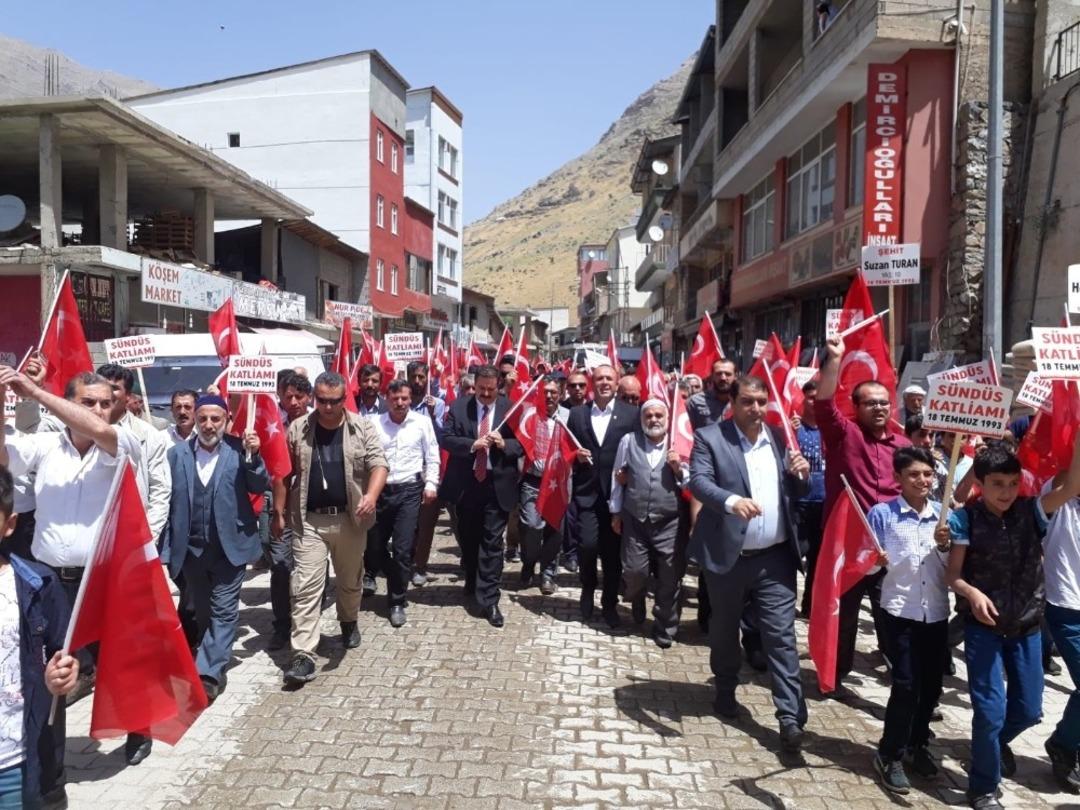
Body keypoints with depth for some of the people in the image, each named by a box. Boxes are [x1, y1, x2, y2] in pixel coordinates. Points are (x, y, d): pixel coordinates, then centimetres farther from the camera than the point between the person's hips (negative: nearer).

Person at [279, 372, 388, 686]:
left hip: (350, 518, 1)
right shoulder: (297, 429, 1)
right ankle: (303, 655, -3)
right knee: (305, 586, -5)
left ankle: (349, 623, 44)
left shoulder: (362, 427, -2)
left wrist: (371, 496, -29)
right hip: (308, 520, 0)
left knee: (350, 579, 18)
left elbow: (378, 463, -11)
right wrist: (279, 513, 7)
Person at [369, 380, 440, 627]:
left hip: (409, 490, -2)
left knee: (402, 549, -4)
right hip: (380, 490, 2)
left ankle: (397, 601, 10)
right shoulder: (375, 423, -2)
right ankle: (399, 583, 38)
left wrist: (431, 483, -2)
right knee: (376, 545, 12)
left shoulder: (422, 422, -1)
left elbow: (432, 455, 4)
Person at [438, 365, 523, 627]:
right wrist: (472, 444, -21)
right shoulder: (458, 407, 0)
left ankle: (488, 600, 1)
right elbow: (445, 439, -7)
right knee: (468, 539, 19)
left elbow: (523, 444, -3)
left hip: (497, 485, -2)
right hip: (465, 484, 2)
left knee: (492, 542, -4)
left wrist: (504, 444, -22)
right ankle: (472, 584, 41)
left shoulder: (511, 409, -3)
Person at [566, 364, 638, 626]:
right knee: (587, 545, -7)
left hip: (618, 491, 0)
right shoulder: (576, 414, 7)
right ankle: (587, 591, 23)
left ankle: (610, 602, 26)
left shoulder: (631, 413, 1)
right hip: (586, 492, 1)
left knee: (613, 550, 7)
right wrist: (575, 456, -9)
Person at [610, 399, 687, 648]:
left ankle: (664, 629, 22)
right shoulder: (629, 441, 4)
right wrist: (615, 512, 10)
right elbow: (617, 477, 9)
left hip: (669, 522, 0)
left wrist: (679, 470, -14)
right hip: (635, 520, 1)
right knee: (634, 571, 1)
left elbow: (692, 483, 5)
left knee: (669, 578, 3)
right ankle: (636, 600, 38)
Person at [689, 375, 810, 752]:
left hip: (775, 557, 2)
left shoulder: (780, 437, 8)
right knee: (724, 631, 16)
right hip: (728, 555, -2)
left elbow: (793, 492, 14)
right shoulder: (709, 437, -6)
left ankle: (790, 717, 5)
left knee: (781, 636, 0)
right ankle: (726, 691, 38)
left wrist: (800, 475, -10)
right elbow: (699, 481, -20)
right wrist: (732, 500, -38)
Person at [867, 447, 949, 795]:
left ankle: (918, 745, 34)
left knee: (931, 685, 12)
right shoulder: (882, 513, -6)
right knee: (906, 684, -6)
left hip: (937, 612, 4)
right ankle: (889, 756, 10)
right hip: (899, 612, -4)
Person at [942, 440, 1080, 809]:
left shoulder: (1030, 511, -5)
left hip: (1027, 626, 4)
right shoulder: (965, 519, -12)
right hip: (983, 626, -3)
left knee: (1029, 710, 15)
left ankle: (997, 741, 48)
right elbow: (954, 575, -9)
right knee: (990, 711, -2)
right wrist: (972, 593, -29)